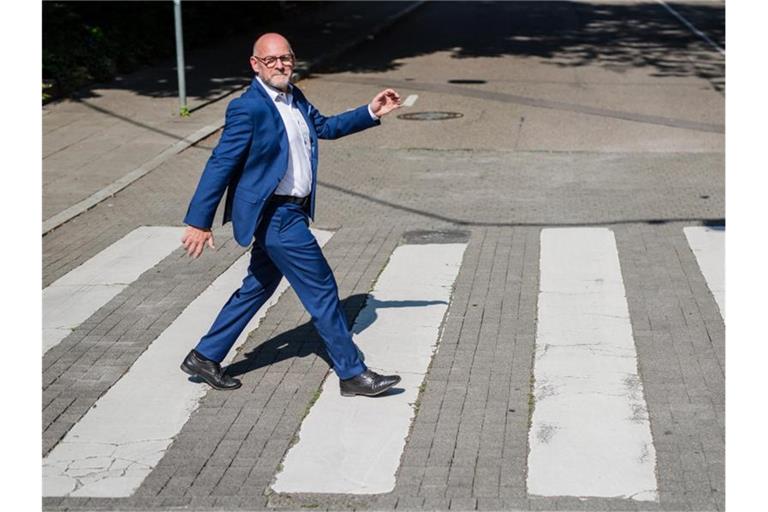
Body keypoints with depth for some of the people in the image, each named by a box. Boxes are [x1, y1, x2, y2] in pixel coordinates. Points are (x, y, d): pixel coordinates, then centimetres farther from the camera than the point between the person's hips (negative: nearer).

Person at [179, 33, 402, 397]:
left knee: (257, 289, 17)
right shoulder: (248, 108, -18)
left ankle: (204, 357, 29)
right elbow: (220, 164, -17)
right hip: (275, 216, -9)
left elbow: (325, 126, 26)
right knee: (322, 291, -3)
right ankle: (352, 374, 9)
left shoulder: (294, 99, 9)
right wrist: (198, 222, -17)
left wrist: (371, 113, 15)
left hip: (290, 213, 9)